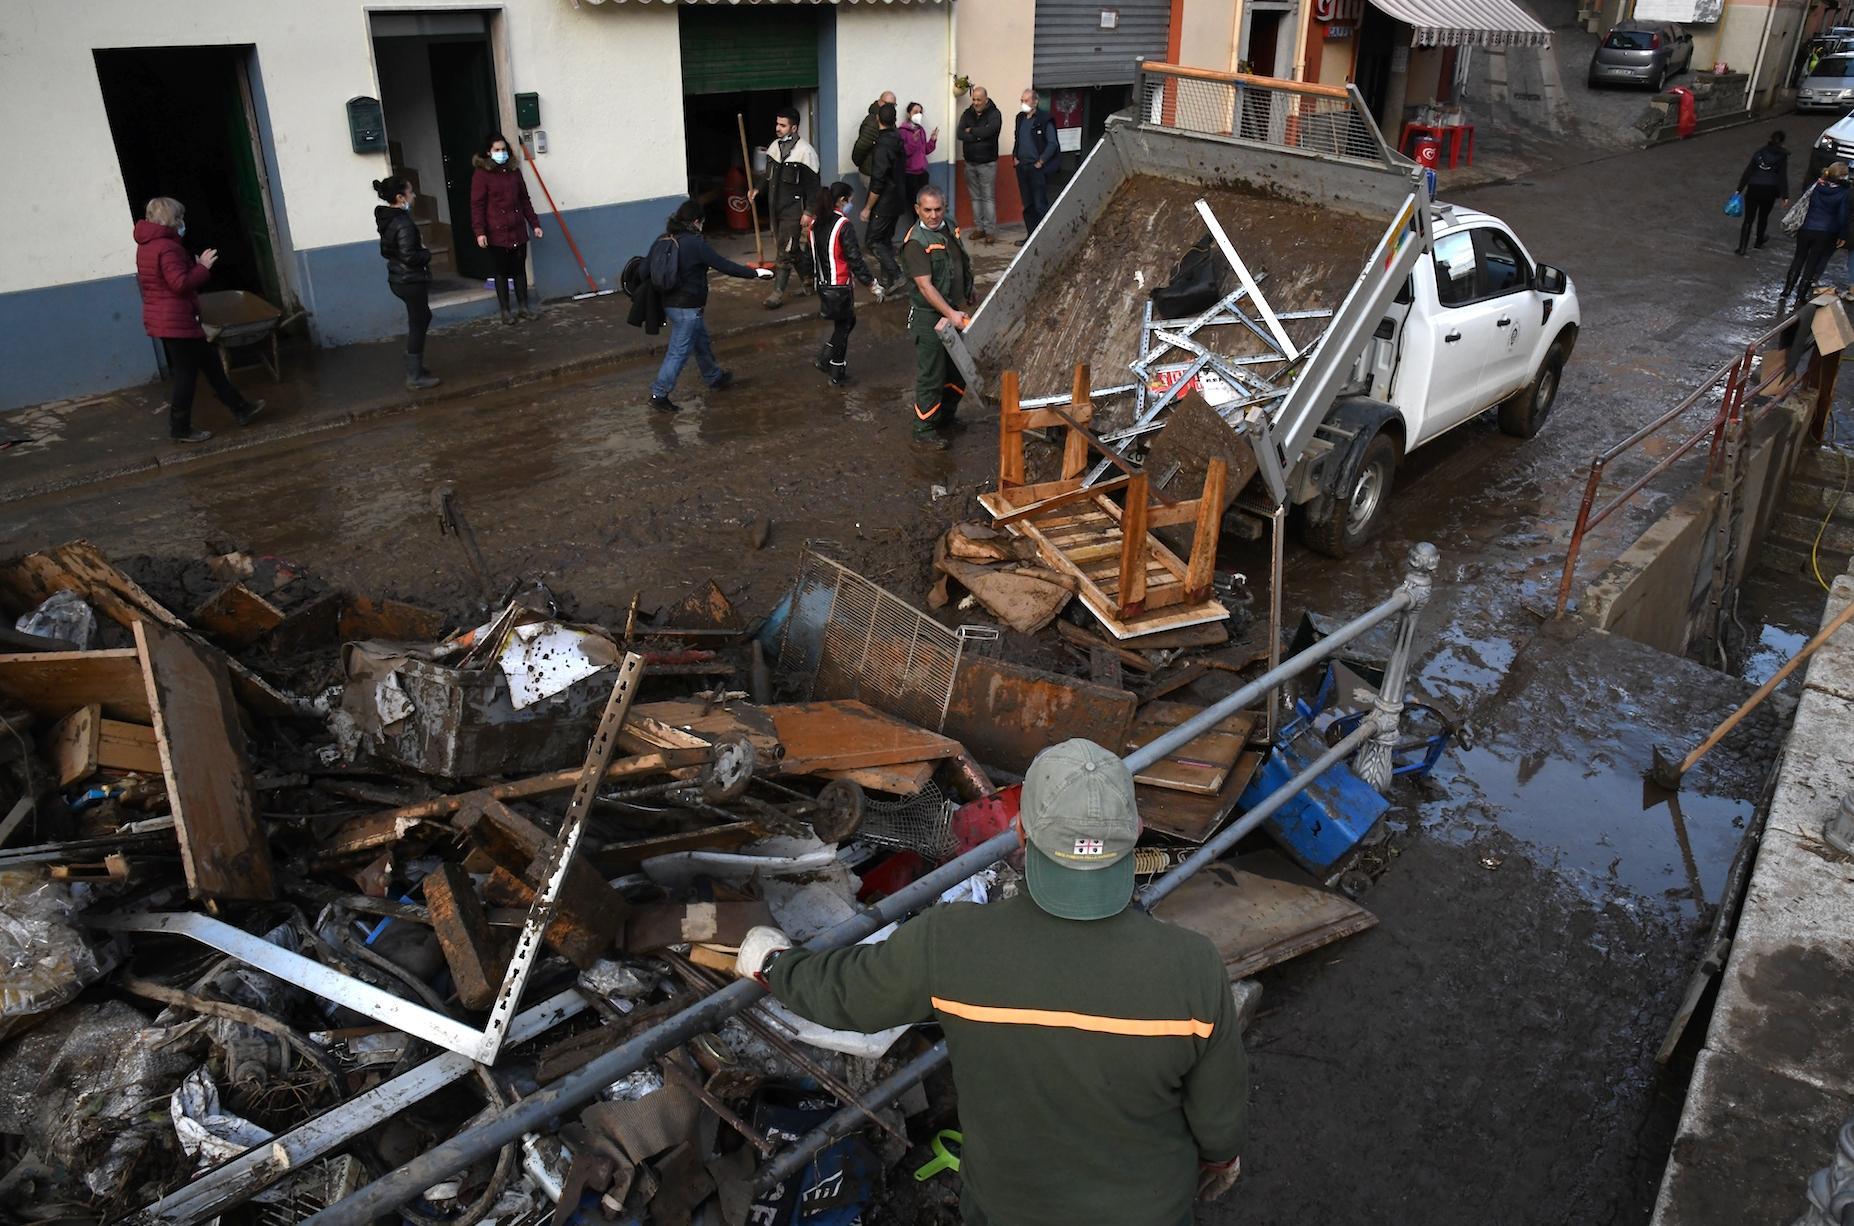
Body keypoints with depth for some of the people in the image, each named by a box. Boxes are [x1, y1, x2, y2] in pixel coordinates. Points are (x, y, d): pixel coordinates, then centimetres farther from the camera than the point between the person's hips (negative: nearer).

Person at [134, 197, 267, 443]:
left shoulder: (146, 246, 13)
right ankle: (180, 429, 7)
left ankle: (240, 409, 24)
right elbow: (181, 284, -25)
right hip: (176, 321, -11)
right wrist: (203, 266, -13)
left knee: (209, 361, 17)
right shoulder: (167, 247, -19)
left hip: (161, 319, 11)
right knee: (186, 374, -1)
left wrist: (195, 265, 13)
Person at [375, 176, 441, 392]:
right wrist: (427, 254, -9)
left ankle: (415, 367, 28)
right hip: (411, 281, -10)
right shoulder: (403, 223, -22)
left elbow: (386, 251, 14)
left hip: (398, 279, 10)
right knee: (417, 326, 1)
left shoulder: (387, 218, 7)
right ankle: (415, 378, 7)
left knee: (423, 317, 23)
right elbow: (409, 256, -27)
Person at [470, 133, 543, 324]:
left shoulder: (514, 171, 10)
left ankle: (523, 306, 18)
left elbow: (525, 200, 14)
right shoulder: (481, 174, -5)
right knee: (502, 271, 3)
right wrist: (479, 231, -16)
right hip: (496, 232, -4)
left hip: (518, 231, 4)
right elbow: (477, 204, -9)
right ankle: (505, 311, 11)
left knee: (520, 269, 9)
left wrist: (534, 224, 10)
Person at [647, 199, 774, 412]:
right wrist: (755, 273, -8)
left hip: (670, 301, 9)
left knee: (701, 340, 25)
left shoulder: (665, 240, 4)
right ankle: (659, 394, 3)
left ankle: (715, 378, 43)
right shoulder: (695, 243, -20)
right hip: (686, 307, -9)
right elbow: (723, 265, -18)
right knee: (679, 351, 0)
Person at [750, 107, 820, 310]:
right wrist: (757, 189, 6)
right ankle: (807, 279, 34)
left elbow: (812, 185, -13)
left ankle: (778, 293, -3)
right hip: (775, 207, 7)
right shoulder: (775, 146, 7)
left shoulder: (805, 152, -14)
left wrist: (808, 211, -16)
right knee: (794, 247, 17)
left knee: (786, 250, -6)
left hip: (793, 209, -7)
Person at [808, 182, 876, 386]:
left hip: (822, 284, 7)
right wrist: (871, 282, -14)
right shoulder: (843, 225, -19)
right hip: (840, 286, -7)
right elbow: (854, 258, -19)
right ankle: (838, 376, 14)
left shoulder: (816, 222, 4)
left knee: (848, 320, 23)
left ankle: (825, 358, 20)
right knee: (842, 327, 7)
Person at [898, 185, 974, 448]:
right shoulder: (916, 243, -20)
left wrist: (966, 300, 23)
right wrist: (950, 314, -31)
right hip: (929, 317, -8)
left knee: (959, 371, 18)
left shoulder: (950, 227, 5)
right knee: (931, 376, 0)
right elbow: (925, 286, -26)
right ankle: (924, 430, 13)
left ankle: (946, 417, 38)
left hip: (956, 311, 8)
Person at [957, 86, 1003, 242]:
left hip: (987, 163, -5)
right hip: (970, 163, 5)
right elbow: (960, 134, -8)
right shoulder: (967, 114, 6)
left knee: (988, 198, -2)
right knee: (975, 197, 10)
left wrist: (971, 131, -11)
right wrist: (979, 136, -18)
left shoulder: (994, 114, -7)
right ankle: (979, 228, 18)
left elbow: (988, 131, -25)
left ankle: (989, 231, 0)